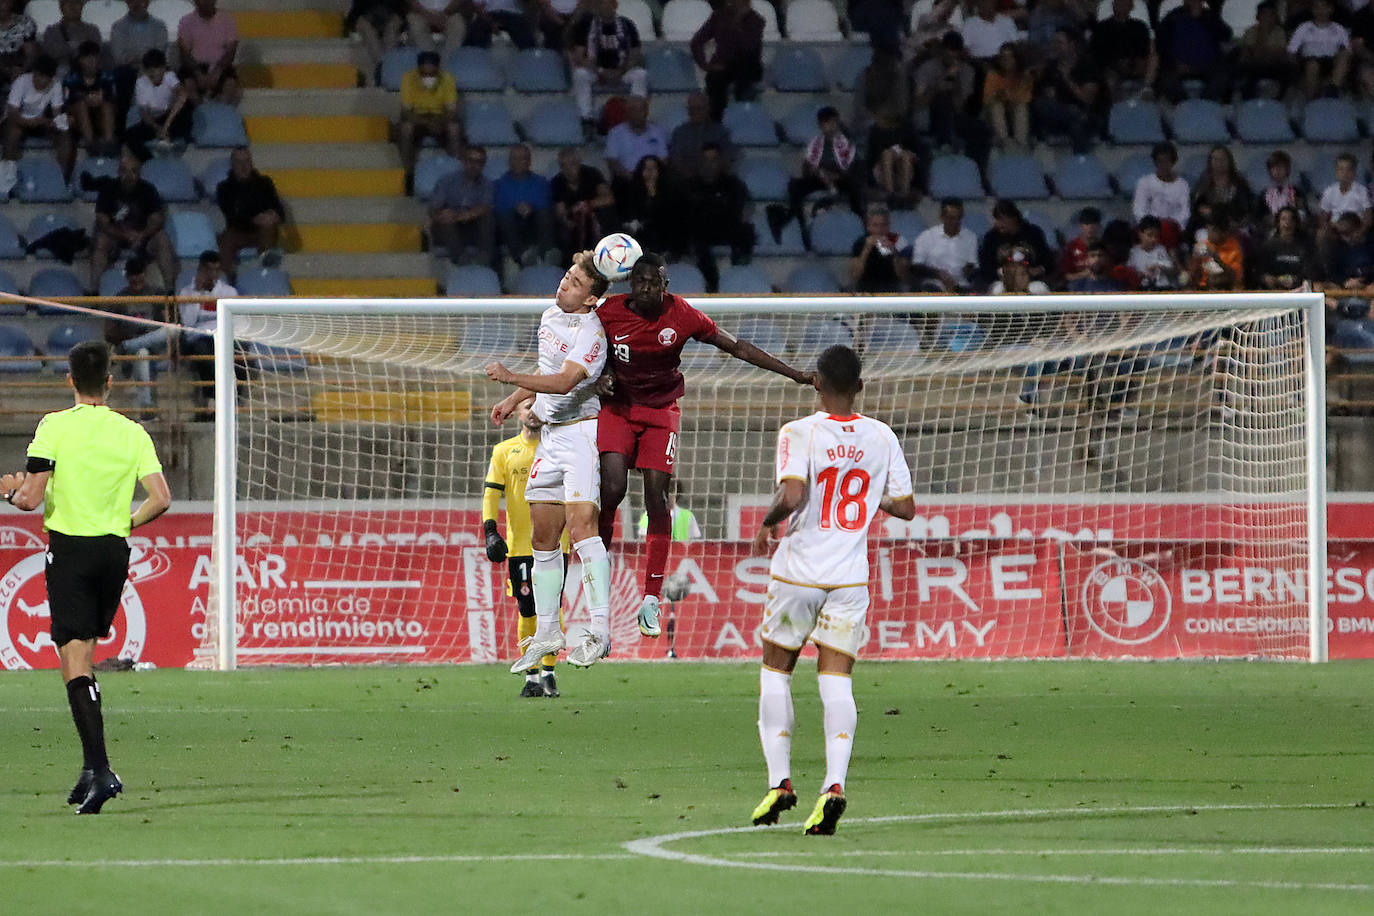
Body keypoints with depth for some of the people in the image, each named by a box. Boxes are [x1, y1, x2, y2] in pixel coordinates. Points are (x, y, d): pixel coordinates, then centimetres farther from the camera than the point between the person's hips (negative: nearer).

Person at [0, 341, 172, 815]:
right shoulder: (133, 434, 2)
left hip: (68, 549, -4)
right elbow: (160, 499, -4)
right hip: (114, 551, 4)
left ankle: (100, 769, -20)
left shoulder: (53, 427, -7)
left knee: (75, 661, -7)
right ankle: (92, 770, 17)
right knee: (85, 655, 19)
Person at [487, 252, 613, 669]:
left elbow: (565, 381, -32)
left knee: (580, 523, -22)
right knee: (542, 537, 9)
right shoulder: (551, 315, 11)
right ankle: (546, 634, 18)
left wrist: (513, 378, -40)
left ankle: (600, 631, -27)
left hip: (581, 429, -9)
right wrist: (515, 400, 30)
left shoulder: (591, 334, -17)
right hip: (549, 435, 9)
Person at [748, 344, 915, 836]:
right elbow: (906, 508, 6)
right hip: (850, 576, 3)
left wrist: (767, 523, -4)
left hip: (797, 573, -3)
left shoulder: (799, 433, -10)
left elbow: (792, 496, -24)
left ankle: (779, 780, 9)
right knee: (837, 678, 0)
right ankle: (834, 784, -18)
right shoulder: (881, 437, 2)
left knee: (775, 670, 14)